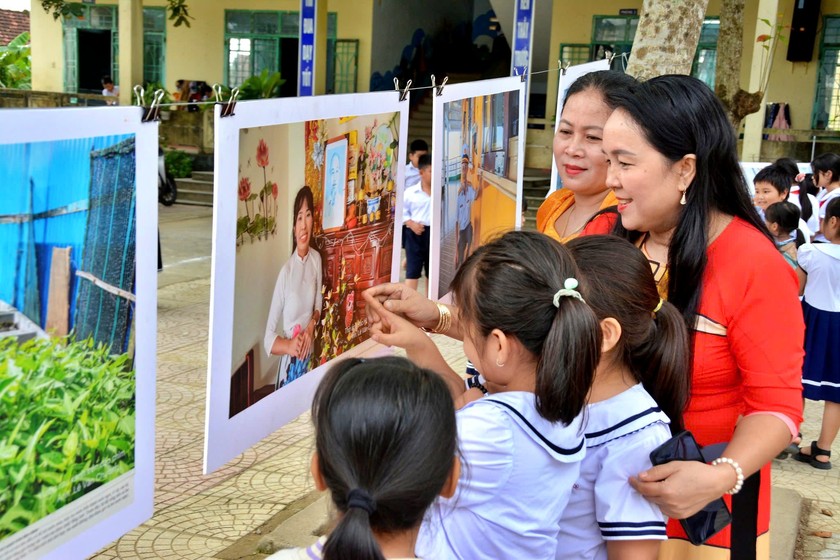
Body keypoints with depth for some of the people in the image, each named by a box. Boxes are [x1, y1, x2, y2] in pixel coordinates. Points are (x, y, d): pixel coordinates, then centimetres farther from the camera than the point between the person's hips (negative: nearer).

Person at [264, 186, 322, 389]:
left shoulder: (316, 259, -2)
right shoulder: (285, 272, -14)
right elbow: (268, 339, -12)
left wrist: (311, 327, -7)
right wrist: (289, 346, -27)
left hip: (309, 358, 4)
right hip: (288, 366, -4)